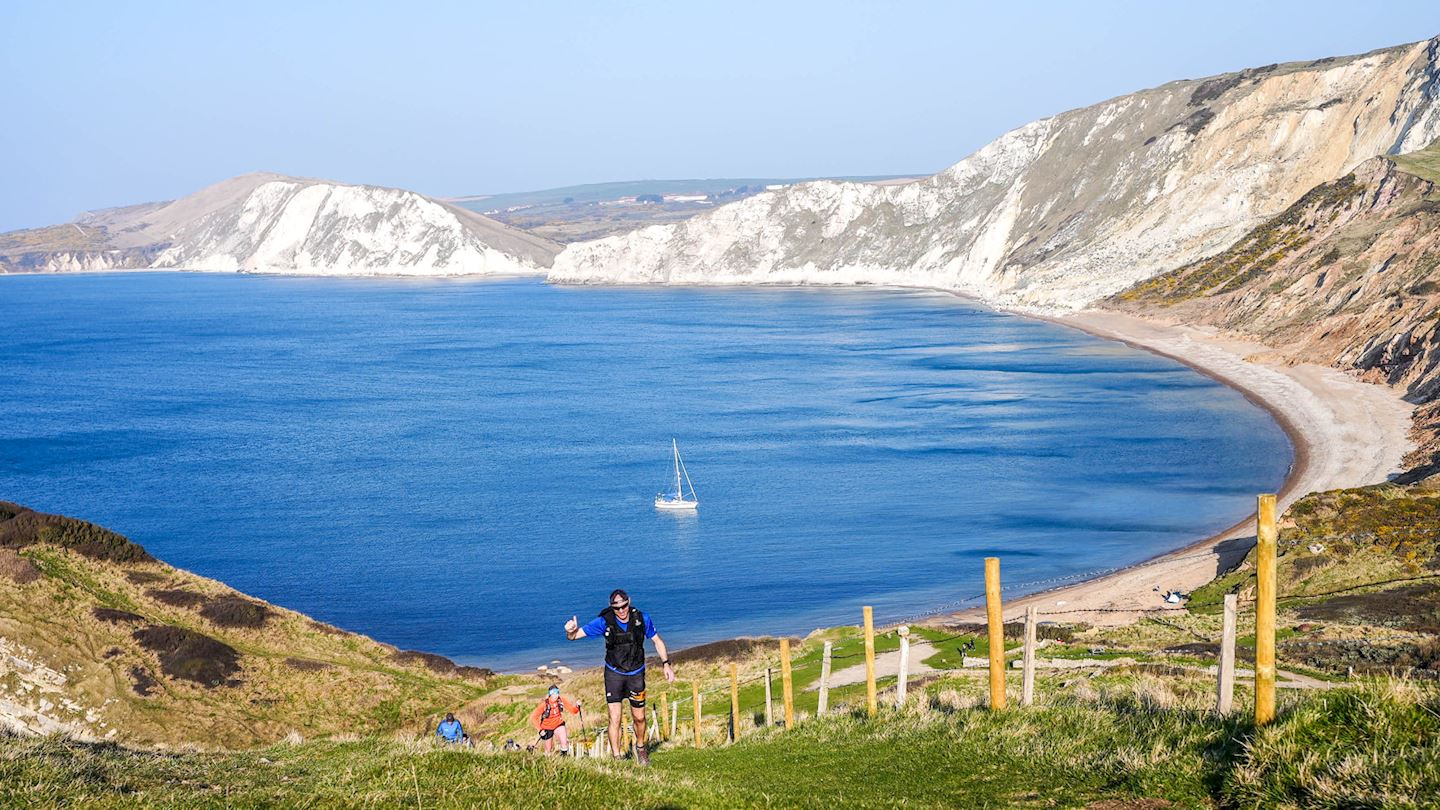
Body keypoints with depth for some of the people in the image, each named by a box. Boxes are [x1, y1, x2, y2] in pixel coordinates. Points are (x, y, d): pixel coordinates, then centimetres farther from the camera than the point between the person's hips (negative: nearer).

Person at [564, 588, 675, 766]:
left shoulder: (642, 618, -15)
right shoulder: (605, 621, -20)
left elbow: (657, 640, 1)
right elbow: (575, 635, -20)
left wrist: (666, 664, -6)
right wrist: (571, 631, -44)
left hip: (636, 674, 2)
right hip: (614, 673, -2)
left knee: (639, 717, 13)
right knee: (615, 719, -11)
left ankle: (640, 747, 41)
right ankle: (617, 759, -1)